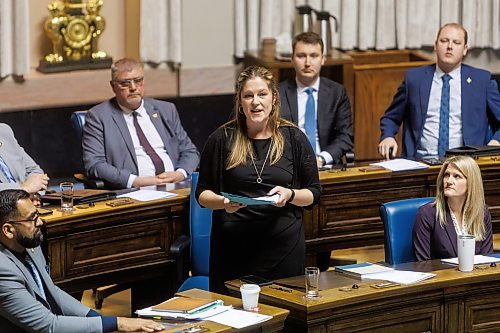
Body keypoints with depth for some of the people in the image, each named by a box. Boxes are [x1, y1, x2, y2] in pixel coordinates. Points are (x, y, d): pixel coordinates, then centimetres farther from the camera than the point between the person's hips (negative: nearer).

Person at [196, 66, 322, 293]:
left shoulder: (294, 138, 4)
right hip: (233, 247, 0)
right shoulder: (222, 139, 3)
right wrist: (223, 202, -13)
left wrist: (290, 195, -12)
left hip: (284, 246, 1)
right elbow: (202, 193, 8)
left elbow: (314, 193, 9)